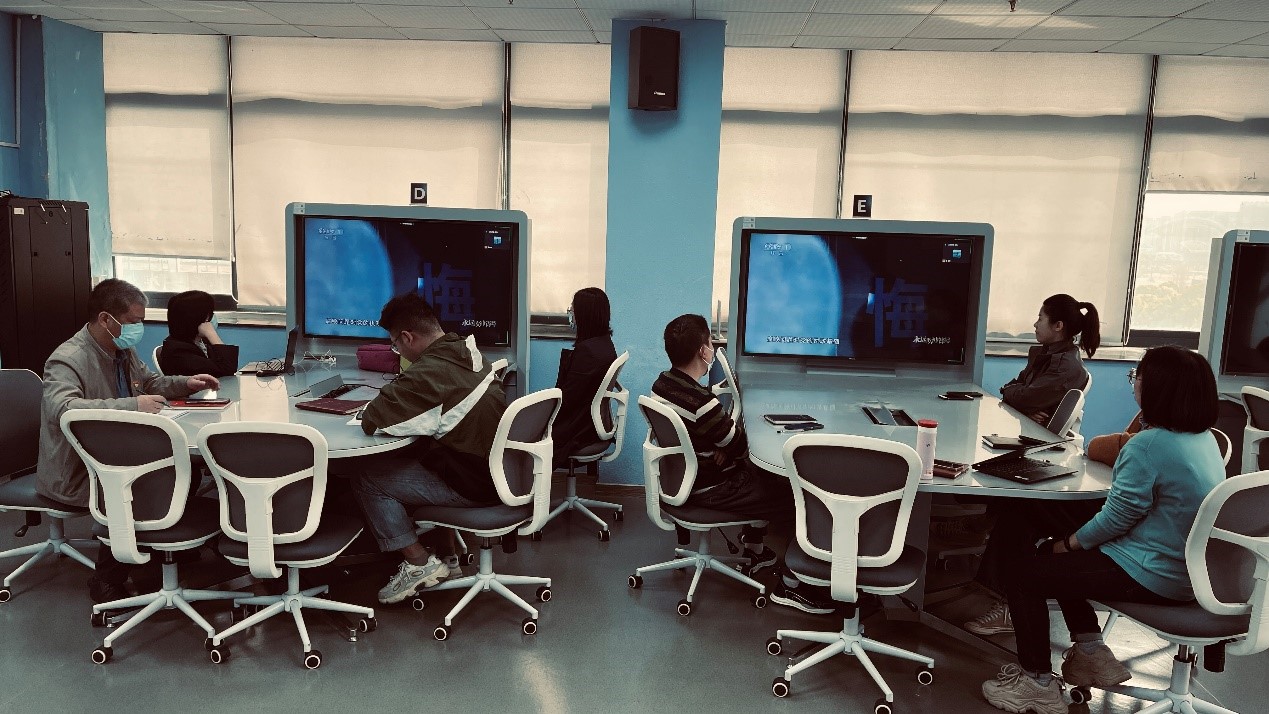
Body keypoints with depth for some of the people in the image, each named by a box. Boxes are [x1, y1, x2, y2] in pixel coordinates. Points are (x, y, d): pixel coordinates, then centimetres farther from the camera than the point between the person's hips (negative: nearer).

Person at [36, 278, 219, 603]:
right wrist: (132, 405, -41)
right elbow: (61, 409, -41)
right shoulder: (68, 360, -21)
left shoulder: (123, 351, 7)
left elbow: (149, 382, 27)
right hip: (76, 475, -8)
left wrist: (186, 383, 10)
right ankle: (107, 582, -10)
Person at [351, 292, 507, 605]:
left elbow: (372, 421, -21)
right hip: (501, 472, 9)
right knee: (414, 457, 31)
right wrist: (398, 398, 8)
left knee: (367, 479, 1)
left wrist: (377, 406, 1)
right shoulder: (470, 353, 3)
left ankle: (419, 564, 9)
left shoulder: (429, 372, -24)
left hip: (474, 485, -9)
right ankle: (445, 556, 33)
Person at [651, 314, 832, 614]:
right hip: (710, 489, -9)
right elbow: (740, 446, -18)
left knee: (764, 476, 29)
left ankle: (755, 552, 41)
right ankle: (789, 586, 12)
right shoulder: (701, 402, -33)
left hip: (682, 477, 9)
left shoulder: (662, 383, -4)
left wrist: (725, 446, -5)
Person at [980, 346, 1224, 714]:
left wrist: (1070, 543, -7)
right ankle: (1092, 654, 26)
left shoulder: (1149, 444, -26)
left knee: (1022, 570, 0)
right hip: (1188, 570, 10)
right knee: (1056, 557, 24)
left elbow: (1118, 516, -18)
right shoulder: (1204, 437, 4)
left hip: (1152, 578, -10)